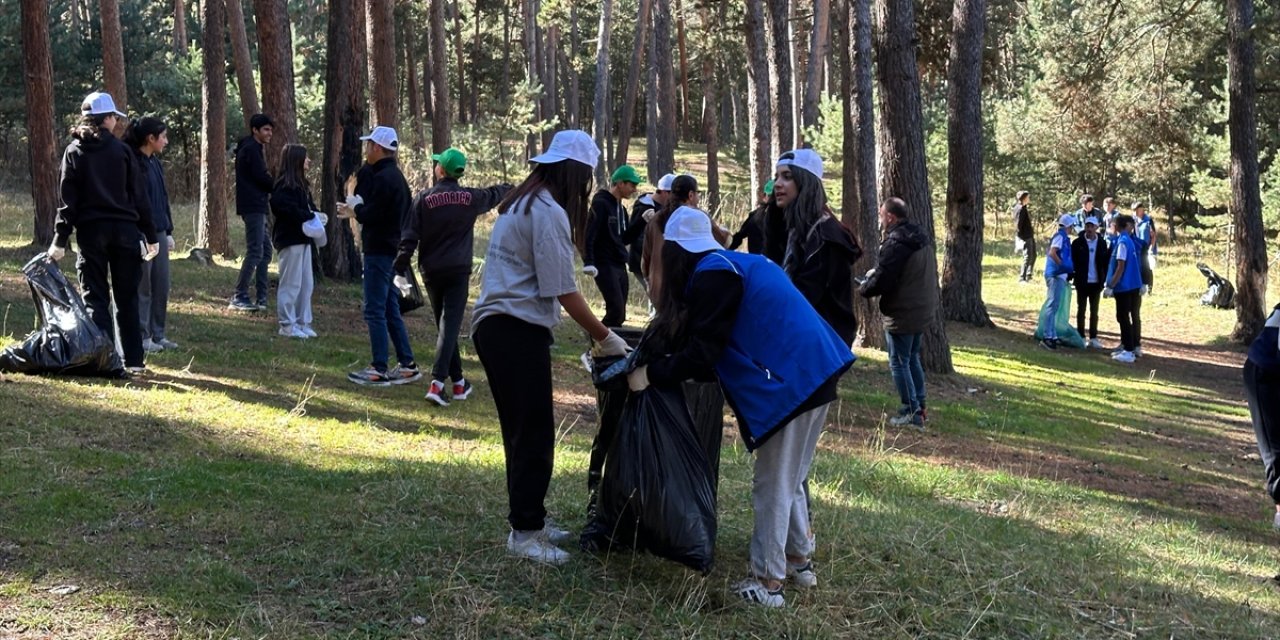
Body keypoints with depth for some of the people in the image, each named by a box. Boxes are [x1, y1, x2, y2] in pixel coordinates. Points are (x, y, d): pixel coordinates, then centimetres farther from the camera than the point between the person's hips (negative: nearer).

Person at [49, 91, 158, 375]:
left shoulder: (74, 152, 2)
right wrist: (150, 235, 6)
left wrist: (60, 240, -1)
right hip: (125, 231, 0)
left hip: (90, 232, 0)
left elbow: (68, 200, -2)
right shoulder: (121, 150, 2)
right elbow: (139, 196, 1)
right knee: (127, 298, 7)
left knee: (95, 298, 5)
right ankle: (134, 360, 6)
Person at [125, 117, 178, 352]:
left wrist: (168, 231, 18)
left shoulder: (155, 163, 14)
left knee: (161, 286, 11)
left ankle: (157, 334, 18)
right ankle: (142, 336, 6)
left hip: (159, 233, 9)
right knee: (142, 287, -1)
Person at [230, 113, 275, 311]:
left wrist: (273, 186, 2)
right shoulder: (251, 149, -11)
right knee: (255, 252, -11)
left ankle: (262, 297, 12)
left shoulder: (253, 148, 21)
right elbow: (261, 177, -17)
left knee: (265, 251, 11)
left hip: (257, 207, 11)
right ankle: (239, 297, -9)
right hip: (253, 207, -11)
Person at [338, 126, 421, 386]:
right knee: (390, 310, 15)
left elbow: (371, 215, -21)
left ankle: (379, 369, -2)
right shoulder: (395, 175, 15)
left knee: (375, 311, -5)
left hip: (379, 252, -10)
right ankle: (407, 365, 17)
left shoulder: (383, 178, -17)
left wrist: (355, 210, -3)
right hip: (390, 249, 10)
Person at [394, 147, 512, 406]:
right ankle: (437, 383, -20)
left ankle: (458, 382, 23)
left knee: (444, 325, 15)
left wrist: (401, 266, -5)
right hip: (458, 271, -1)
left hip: (431, 271, 1)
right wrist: (509, 188, 45)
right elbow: (493, 195, 23)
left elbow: (410, 236, -8)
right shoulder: (471, 198, 1)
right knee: (450, 326, -7)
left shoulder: (424, 199, -4)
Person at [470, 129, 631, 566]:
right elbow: (563, 291, -15)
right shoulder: (549, 213, -13)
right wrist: (605, 338, -8)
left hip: (496, 326, 10)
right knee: (534, 433, -4)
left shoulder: (522, 203, 18)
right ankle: (524, 532, 1)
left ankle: (529, 520, 24)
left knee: (525, 431, 16)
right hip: (517, 331, -10)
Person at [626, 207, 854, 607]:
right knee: (789, 479, 22)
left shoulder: (711, 275, -9)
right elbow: (722, 342, 27)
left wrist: (651, 374, -3)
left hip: (791, 381, -9)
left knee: (772, 485, 0)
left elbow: (701, 353, -13)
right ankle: (799, 561, 31)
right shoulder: (739, 264, 20)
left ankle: (768, 583, 7)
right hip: (812, 370, 9)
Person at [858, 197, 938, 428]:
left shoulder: (895, 242, -21)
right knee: (913, 359, 21)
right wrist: (875, 275, 17)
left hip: (901, 315, -9)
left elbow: (882, 281, -24)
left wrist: (863, 288, -1)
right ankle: (920, 407, 28)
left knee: (899, 363, 1)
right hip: (923, 311, 9)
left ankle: (911, 412, 3)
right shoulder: (923, 239, 9)